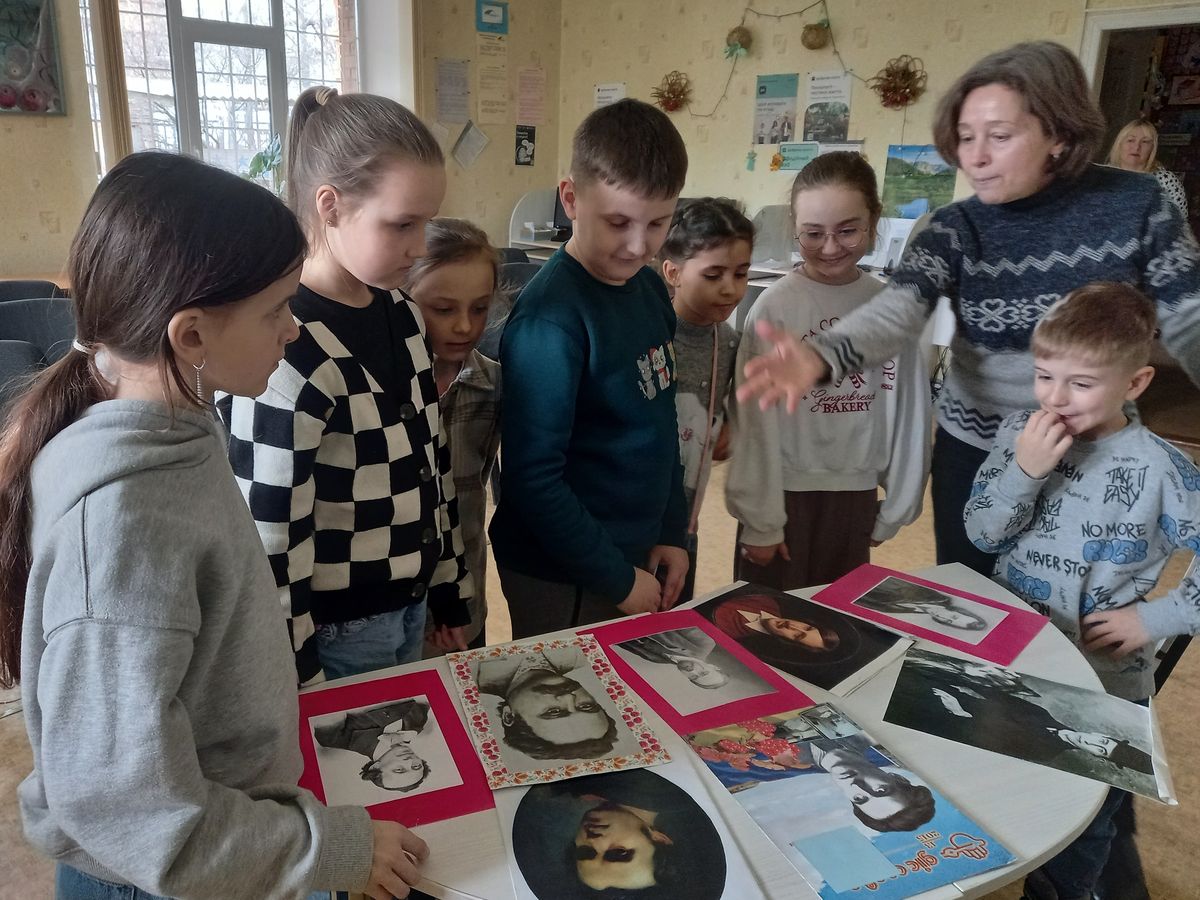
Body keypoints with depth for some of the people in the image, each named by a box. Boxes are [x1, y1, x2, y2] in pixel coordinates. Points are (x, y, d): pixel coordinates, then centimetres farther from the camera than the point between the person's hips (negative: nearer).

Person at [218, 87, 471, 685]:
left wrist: (450, 592, 13)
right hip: (337, 637, -7)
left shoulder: (402, 314, -1)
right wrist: (303, 692, -12)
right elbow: (270, 547, -20)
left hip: (411, 609, 7)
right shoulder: (285, 356, -25)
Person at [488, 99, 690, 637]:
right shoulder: (552, 317, -23)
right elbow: (533, 478, -22)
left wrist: (672, 532, 6)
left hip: (638, 551, 8)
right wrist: (617, 580, -16)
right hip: (566, 579, -7)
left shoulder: (651, 289, 1)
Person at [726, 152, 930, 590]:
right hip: (787, 493, -3)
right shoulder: (776, 306, -12)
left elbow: (908, 411, 4)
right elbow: (756, 420, -10)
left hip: (857, 496, 4)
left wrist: (896, 506, 6)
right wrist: (760, 519, -9)